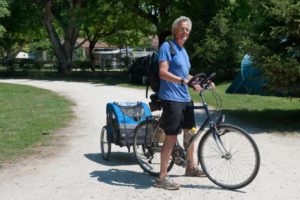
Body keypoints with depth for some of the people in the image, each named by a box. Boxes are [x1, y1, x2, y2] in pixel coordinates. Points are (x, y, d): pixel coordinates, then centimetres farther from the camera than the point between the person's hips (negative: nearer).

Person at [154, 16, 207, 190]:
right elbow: (163, 73, -20)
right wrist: (182, 80, -31)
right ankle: (162, 178, -4)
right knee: (172, 137, -10)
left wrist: (195, 84, 15)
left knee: (189, 132, 18)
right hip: (171, 99, -9)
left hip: (185, 98, 9)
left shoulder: (183, 51, 18)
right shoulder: (167, 46, -9)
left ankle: (191, 167, 36)